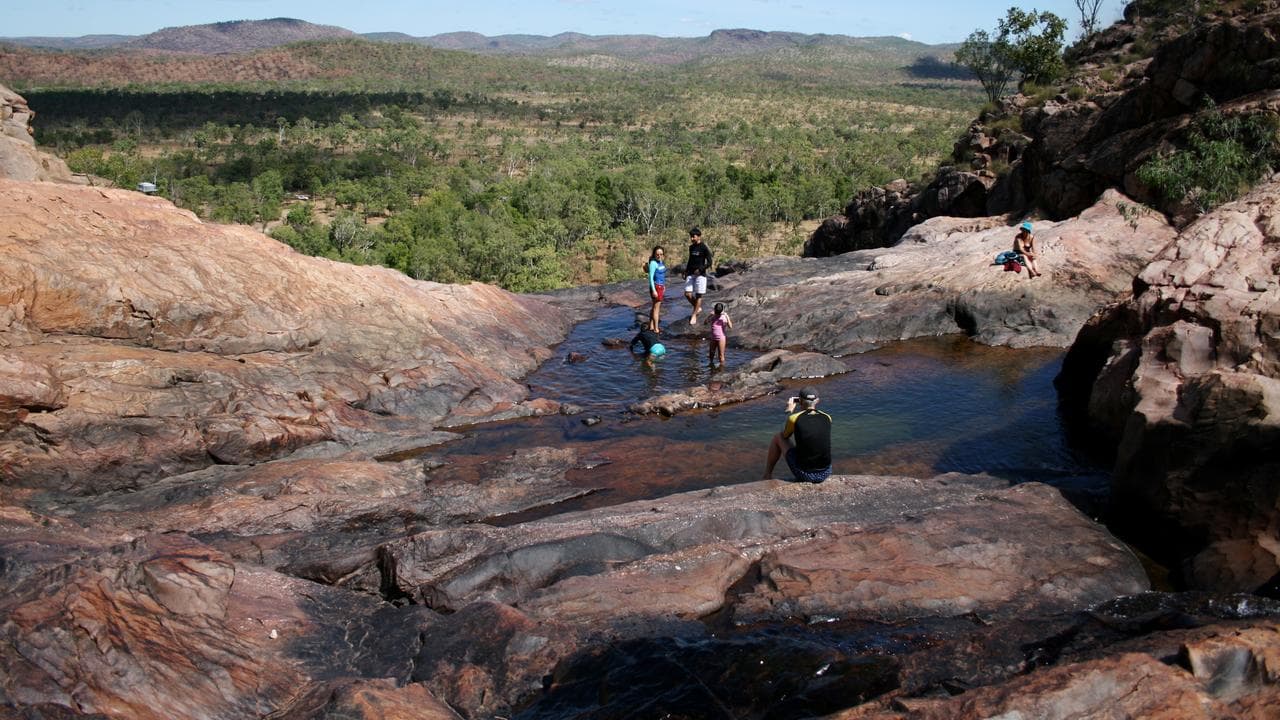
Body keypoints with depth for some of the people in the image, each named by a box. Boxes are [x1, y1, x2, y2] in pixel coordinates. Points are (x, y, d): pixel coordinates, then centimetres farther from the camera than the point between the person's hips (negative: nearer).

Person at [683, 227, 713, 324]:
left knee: (698, 295, 0)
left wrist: (700, 269, -23)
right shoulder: (691, 247, 10)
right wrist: (686, 271, 15)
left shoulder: (704, 248, -10)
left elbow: (709, 263, -12)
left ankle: (694, 315, 10)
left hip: (700, 274, -6)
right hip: (690, 274, 6)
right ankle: (698, 308, 21)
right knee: (687, 294, -3)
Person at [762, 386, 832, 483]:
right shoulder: (827, 418, -2)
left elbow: (784, 436, 11)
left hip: (803, 474, -3)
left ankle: (768, 474, 33)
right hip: (825, 474, 3)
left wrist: (789, 411, 21)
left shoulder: (795, 418, -11)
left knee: (778, 437, 18)